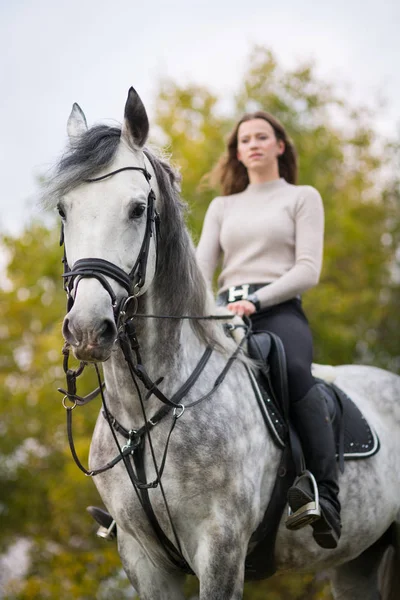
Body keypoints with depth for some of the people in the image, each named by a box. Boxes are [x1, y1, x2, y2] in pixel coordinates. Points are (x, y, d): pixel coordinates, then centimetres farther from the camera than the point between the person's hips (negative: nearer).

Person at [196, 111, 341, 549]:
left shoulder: (303, 198, 16)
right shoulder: (222, 207, 27)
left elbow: (308, 270, 2)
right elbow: (202, 265, 13)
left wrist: (256, 301, -15)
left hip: (279, 310, -4)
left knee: (296, 372, -38)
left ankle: (325, 500, -46)